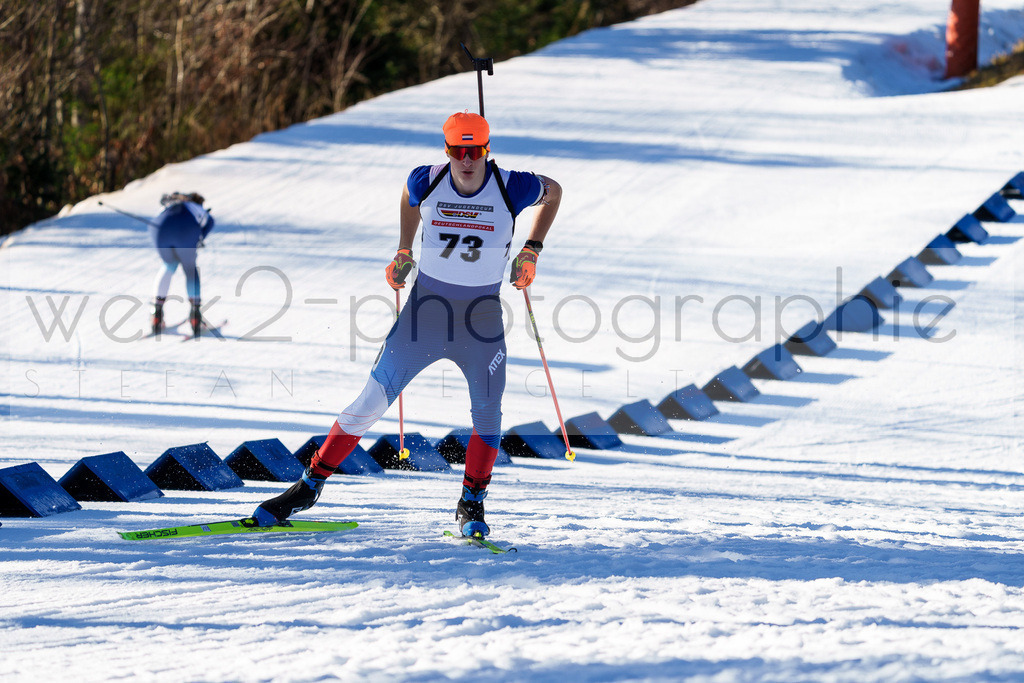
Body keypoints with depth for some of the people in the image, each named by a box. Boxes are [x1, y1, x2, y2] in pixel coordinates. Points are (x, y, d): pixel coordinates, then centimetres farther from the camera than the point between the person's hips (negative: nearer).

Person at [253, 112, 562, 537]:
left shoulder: (511, 188, -14)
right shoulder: (428, 182, -10)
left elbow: (553, 192, 7)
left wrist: (531, 251, 1)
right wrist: (404, 251, 11)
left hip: (482, 318, 0)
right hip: (425, 309, 0)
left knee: (487, 413, -8)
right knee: (372, 401, -3)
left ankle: (471, 505, 11)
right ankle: (310, 485, 7)